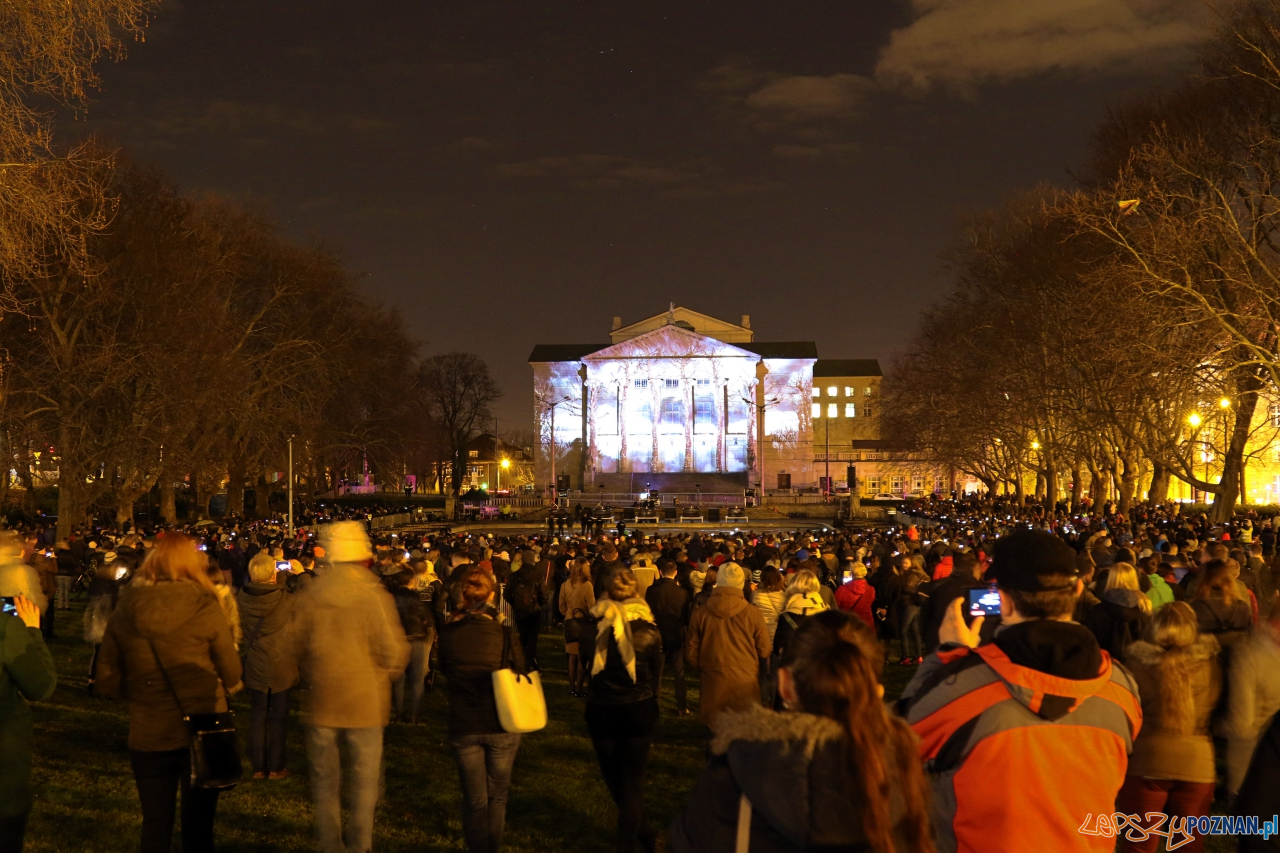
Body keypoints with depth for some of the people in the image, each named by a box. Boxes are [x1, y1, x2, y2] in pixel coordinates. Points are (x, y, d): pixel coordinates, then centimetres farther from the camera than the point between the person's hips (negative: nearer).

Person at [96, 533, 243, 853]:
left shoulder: (124, 611, -2)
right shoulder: (204, 608, -11)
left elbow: (107, 682, 2)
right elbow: (232, 674, -6)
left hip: (147, 734, 2)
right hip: (203, 731, -2)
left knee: (155, 826, 14)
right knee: (198, 825, 10)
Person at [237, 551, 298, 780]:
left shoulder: (242, 599, -12)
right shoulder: (285, 601, -21)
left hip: (254, 667, 3)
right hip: (280, 668, -3)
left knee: (257, 716, 13)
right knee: (278, 717, 9)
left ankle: (258, 767, 18)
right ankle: (276, 767, 15)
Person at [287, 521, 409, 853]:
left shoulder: (309, 597, -2)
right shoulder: (375, 596, -11)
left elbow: (297, 649, 5)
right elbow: (393, 652, -10)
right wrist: (383, 678, 10)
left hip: (322, 702, 2)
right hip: (365, 702, -2)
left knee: (325, 783, 13)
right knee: (363, 784, 7)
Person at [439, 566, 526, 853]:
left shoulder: (447, 633, -10)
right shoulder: (503, 632, -15)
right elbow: (519, 671, -2)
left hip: (463, 727, 1)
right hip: (501, 725, -1)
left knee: (474, 800, 14)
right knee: (497, 797, 18)